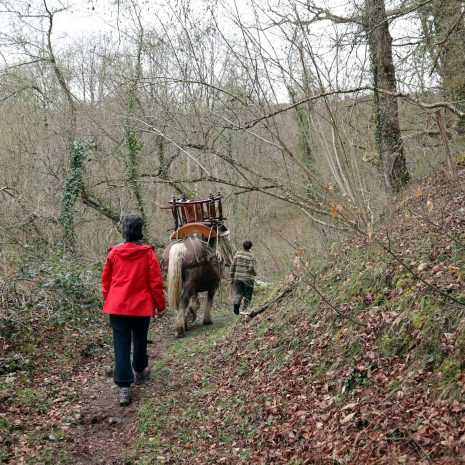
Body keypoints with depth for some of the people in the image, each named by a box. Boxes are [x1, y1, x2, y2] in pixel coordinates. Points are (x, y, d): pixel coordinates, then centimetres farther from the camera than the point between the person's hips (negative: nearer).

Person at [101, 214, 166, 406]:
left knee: (121, 345, 0)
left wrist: (108, 300, 22)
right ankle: (139, 371, 40)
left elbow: (105, 280, 7)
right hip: (141, 306, 0)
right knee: (140, 340, 20)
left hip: (117, 306, 1)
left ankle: (123, 387, -6)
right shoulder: (148, 253, -7)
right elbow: (156, 282, -6)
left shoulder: (114, 253, -1)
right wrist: (160, 305, 5)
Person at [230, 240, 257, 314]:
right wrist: (254, 273, 5)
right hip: (248, 279, -3)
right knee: (247, 296, 11)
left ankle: (236, 303, -16)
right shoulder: (251, 257, -9)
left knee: (239, 293, 12)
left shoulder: (237, 254, 3)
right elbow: (251, 269, -17)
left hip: (238, 277, 3)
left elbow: (232, 266, 2)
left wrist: (232, 278, 9)